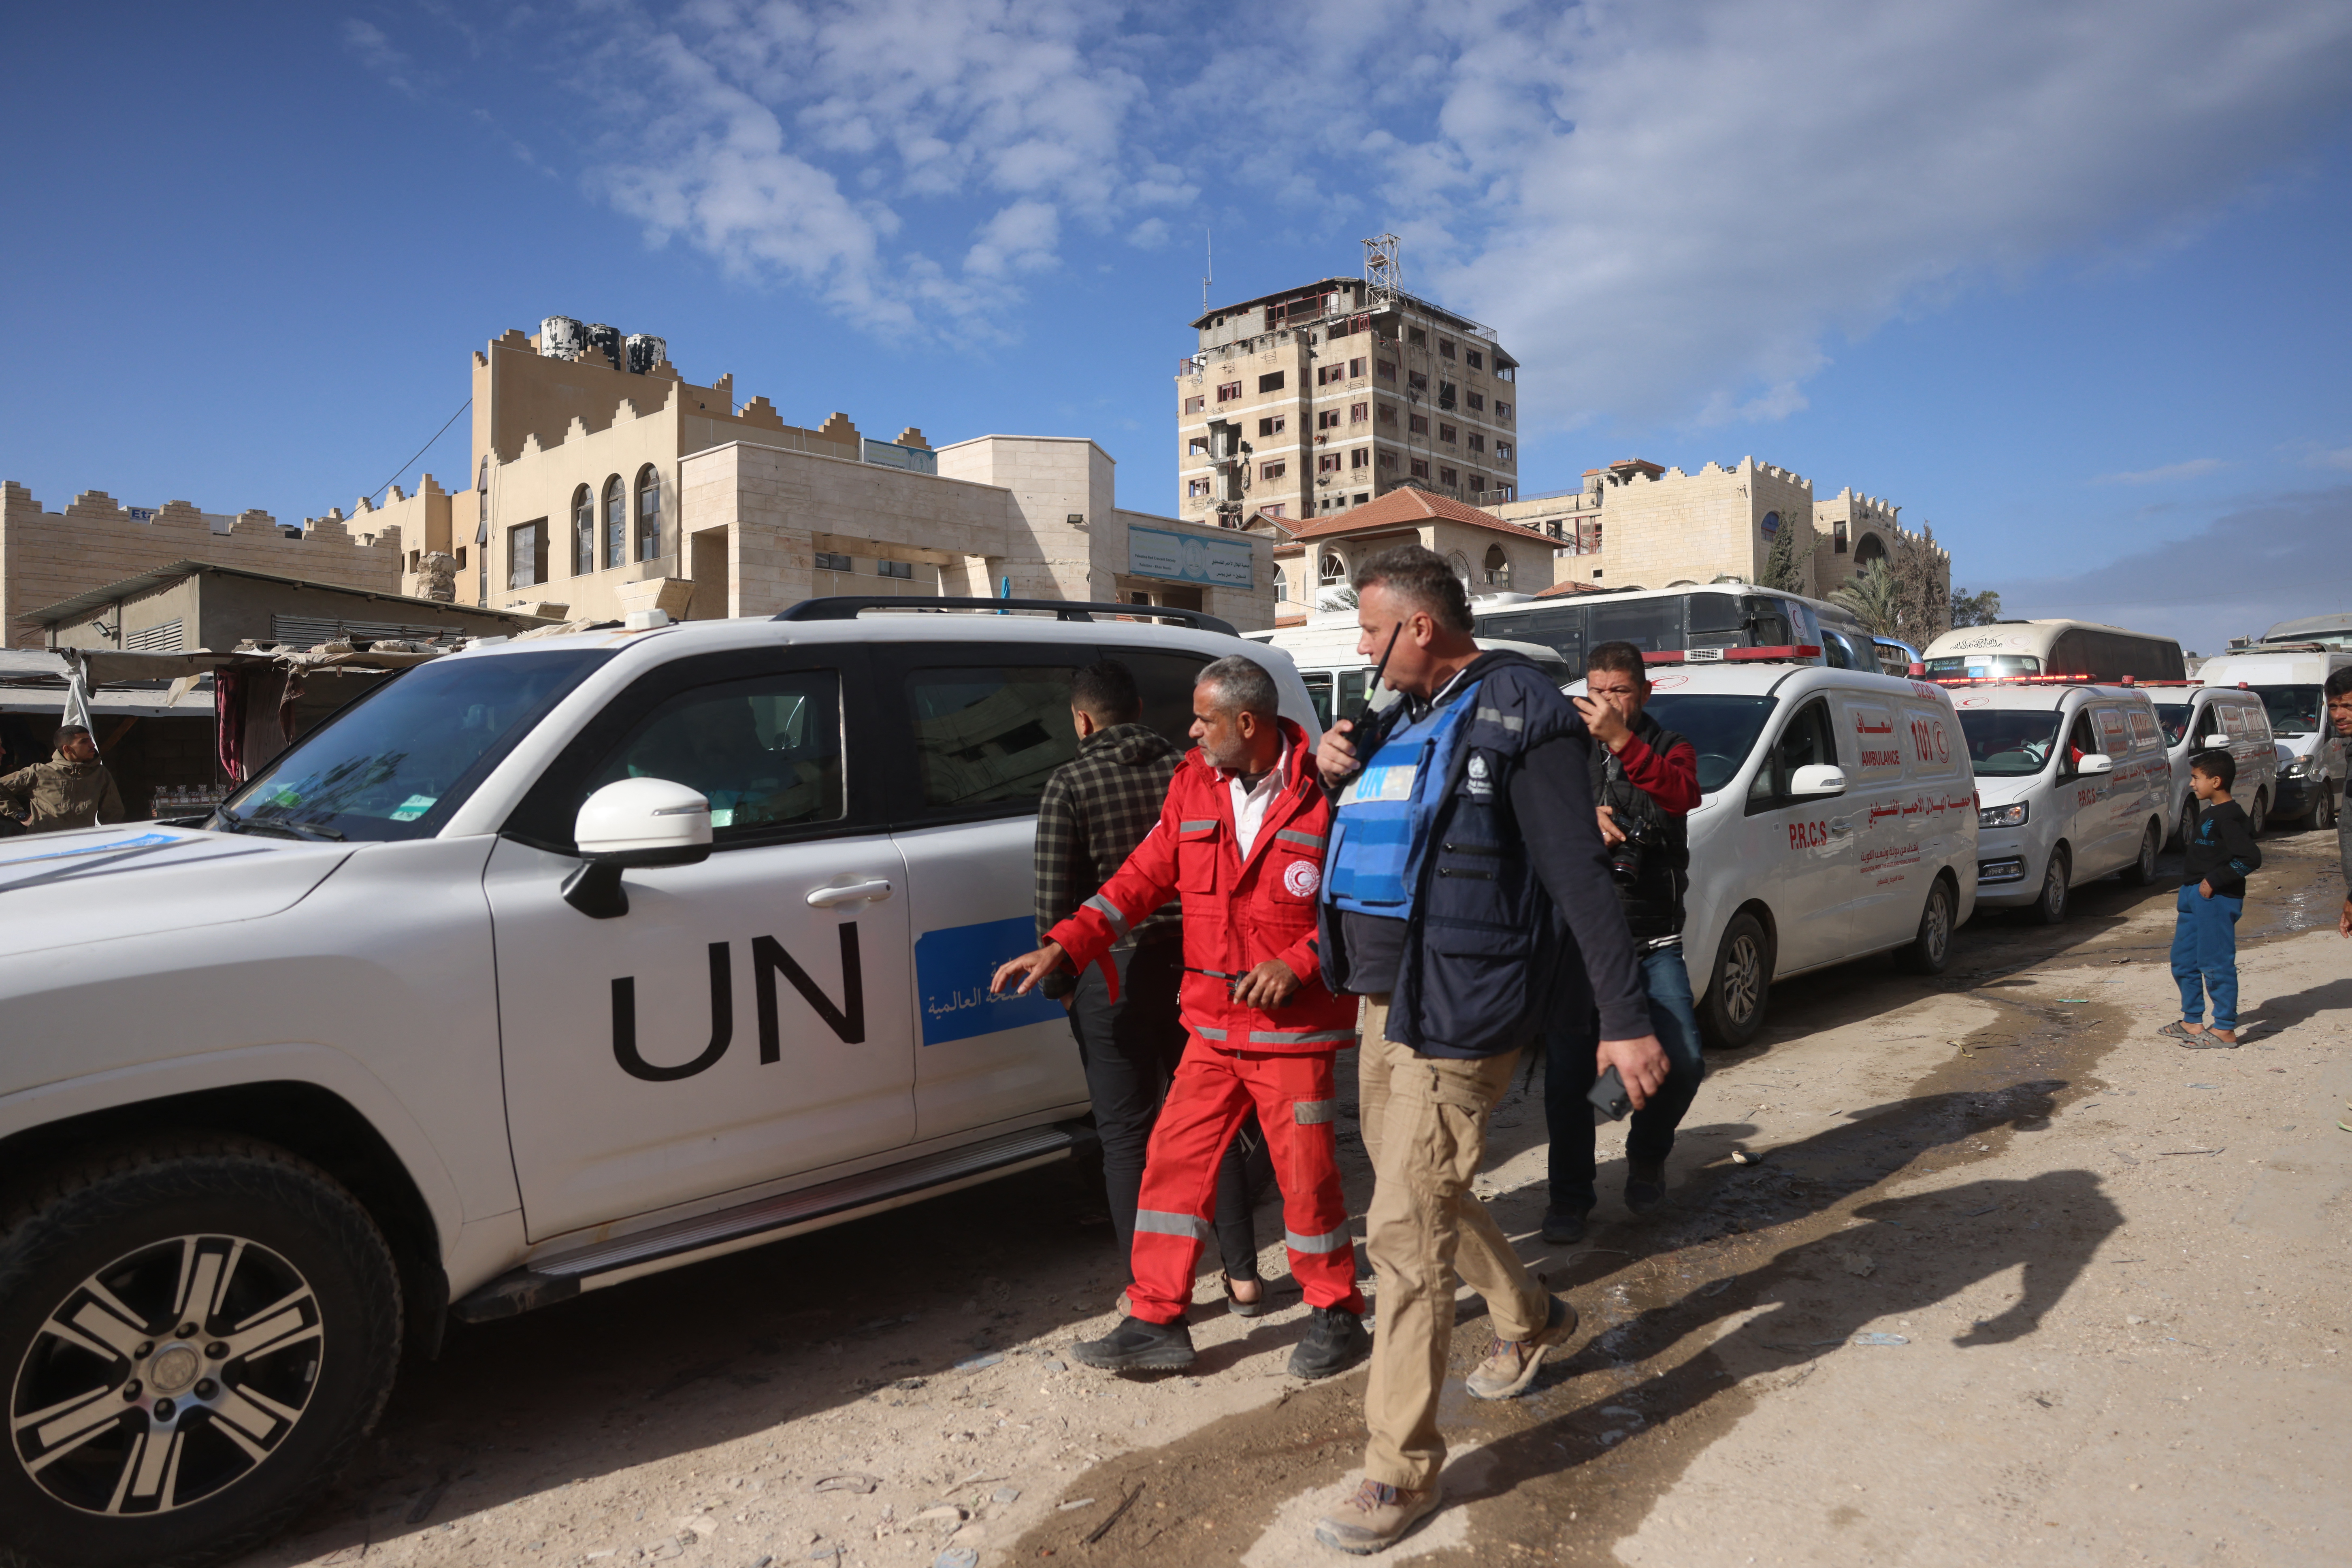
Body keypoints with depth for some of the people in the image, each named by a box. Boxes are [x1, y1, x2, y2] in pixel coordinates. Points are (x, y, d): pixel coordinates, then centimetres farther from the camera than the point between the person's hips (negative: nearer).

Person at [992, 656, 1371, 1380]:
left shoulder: (1323, 793, -12)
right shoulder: (1193, 783, 3)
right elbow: (1143, 877, 5)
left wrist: (1299, 965, -19)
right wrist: (1063, 946, -3)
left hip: (1295, 1029, -5)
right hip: (1213, 1027, 5)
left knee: (1307, 1175, 6)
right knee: (1174, 1161, 7)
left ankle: (1336, 1316, 28)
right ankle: (1156, 1321, 21)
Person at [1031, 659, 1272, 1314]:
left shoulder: (1070, 784, -7)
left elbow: (1055, 897, -9)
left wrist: (1058, 978, 3)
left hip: (1113, 975, -3)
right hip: (1193, 966, 4)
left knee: (1126, 1134, 7)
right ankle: (1242, 1275, 19)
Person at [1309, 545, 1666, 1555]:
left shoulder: (1516, 714, -11)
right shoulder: (1402, 721, 15)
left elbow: (1577, 873, -15)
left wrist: (1624, 1019, -18)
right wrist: (1339, 776, 5)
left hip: (1456, 1014, -9)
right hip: (1386, 1004, 9)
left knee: (1405, 1232, -7)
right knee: (1423, 1195, 22)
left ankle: (1402, 1470, 7)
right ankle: (1530, 1320, 47)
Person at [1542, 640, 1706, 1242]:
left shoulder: (1669, 748, 5)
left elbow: (1682, 796, -18)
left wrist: (1622, 741, -34)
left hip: (1653, 938, 0)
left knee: (1683, 1063, -7)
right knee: (1568, 1073, -1)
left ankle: (1646, 1157, 23)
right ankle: (1569, 1197, 16)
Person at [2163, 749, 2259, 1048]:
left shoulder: (2229, 817, -16)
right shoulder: (2207, 814, 14)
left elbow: (2250, 858, -25)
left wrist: (2214, 881, -21)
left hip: (2216, 900, -10)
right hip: (2194, 896, 11)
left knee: (2216, 964, -4)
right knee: (2183, 961, 16)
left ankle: (2225, 1031, 4)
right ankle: (2192, 1022, 27)